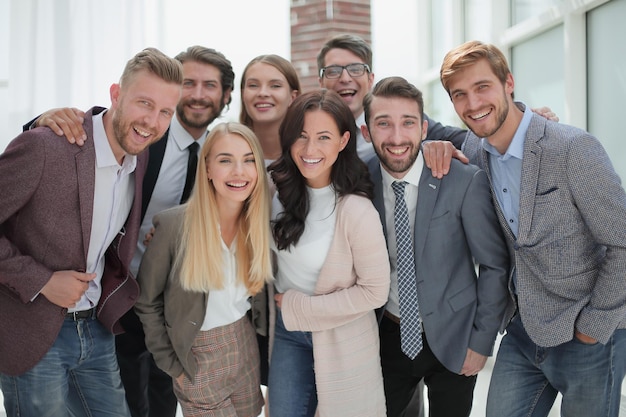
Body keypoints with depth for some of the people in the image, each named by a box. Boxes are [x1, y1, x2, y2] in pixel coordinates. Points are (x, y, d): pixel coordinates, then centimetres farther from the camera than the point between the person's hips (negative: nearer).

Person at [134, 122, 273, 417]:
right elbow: (147, 303, -9)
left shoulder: (260, 223, -8)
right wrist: (171, 364, -6)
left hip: (245, 348, 4)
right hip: (197, 358, -4)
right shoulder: (173, 225, -20)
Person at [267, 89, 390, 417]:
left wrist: (300, 307, -14)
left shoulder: (356, 210, -25)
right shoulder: (278, 189, -9)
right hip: (286, 330, 4)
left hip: (340, 339, -4)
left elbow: (374, 291, -18)